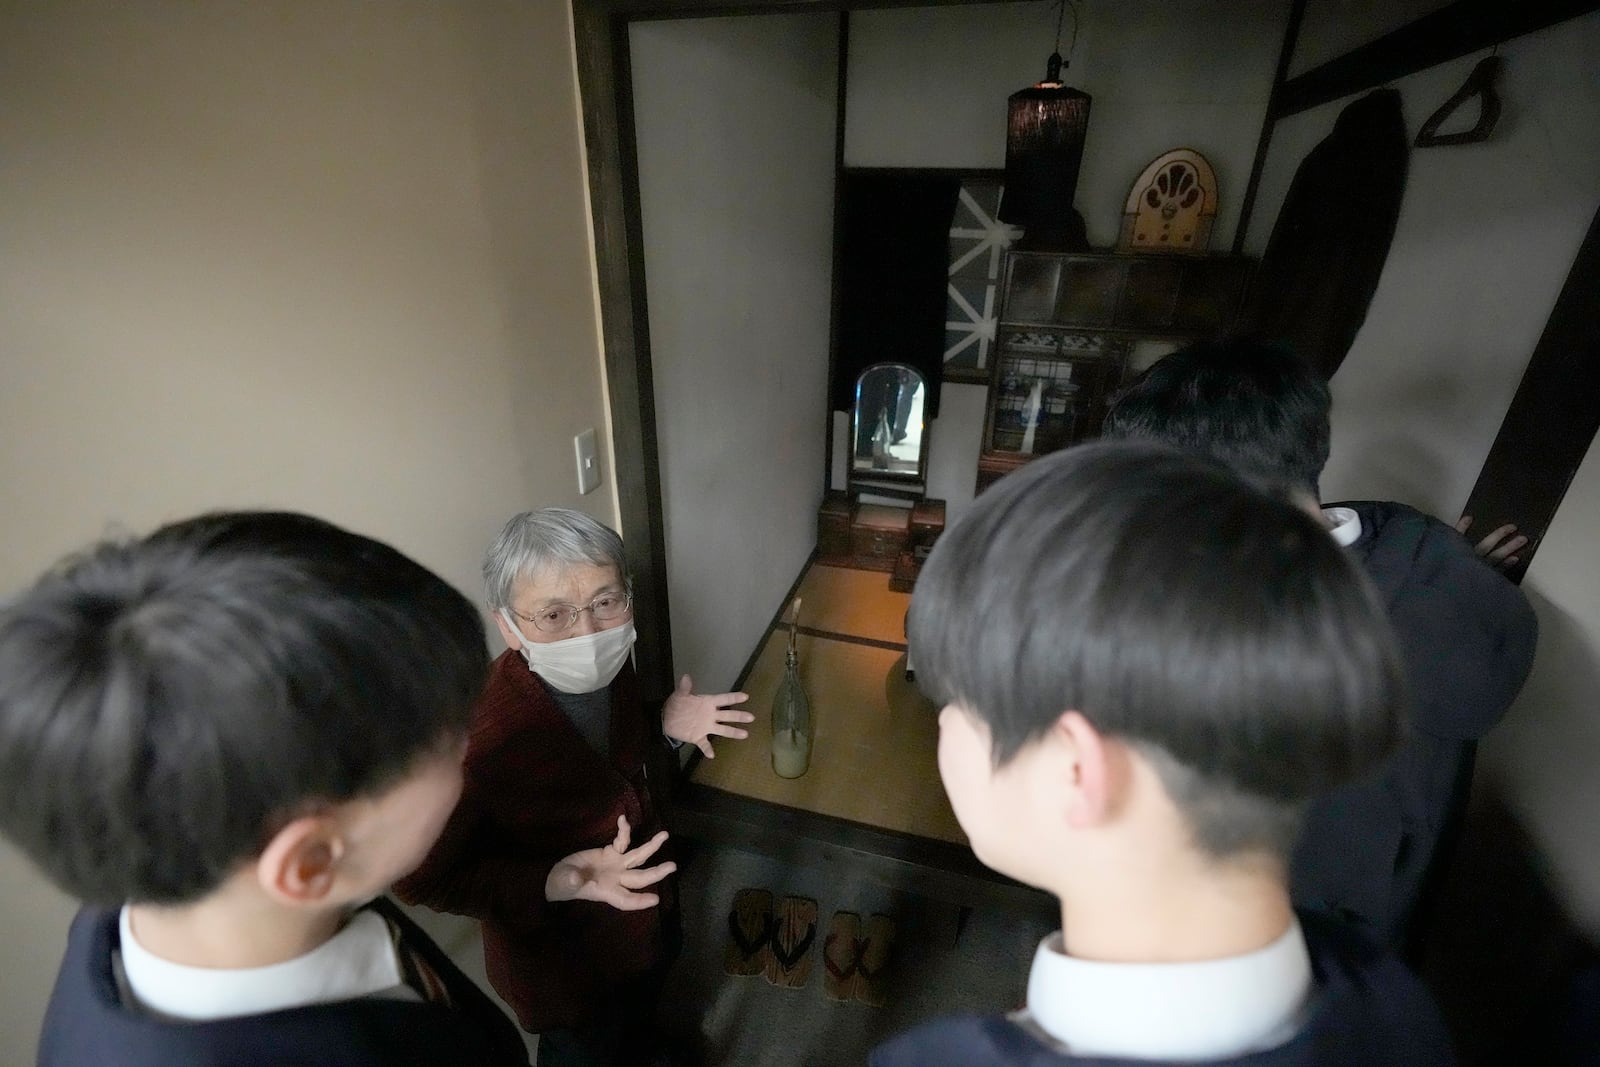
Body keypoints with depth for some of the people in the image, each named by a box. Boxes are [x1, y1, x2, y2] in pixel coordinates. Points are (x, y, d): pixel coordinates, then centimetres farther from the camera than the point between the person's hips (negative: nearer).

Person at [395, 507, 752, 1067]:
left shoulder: (608, 668, -20)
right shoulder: (477, 735, -39)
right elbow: (423, 879, -25)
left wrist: (664, 726, -19)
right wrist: (551, 884, -39)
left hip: (650, 905, 6)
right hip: (565, 962, -6)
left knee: (643, 1001, 36)